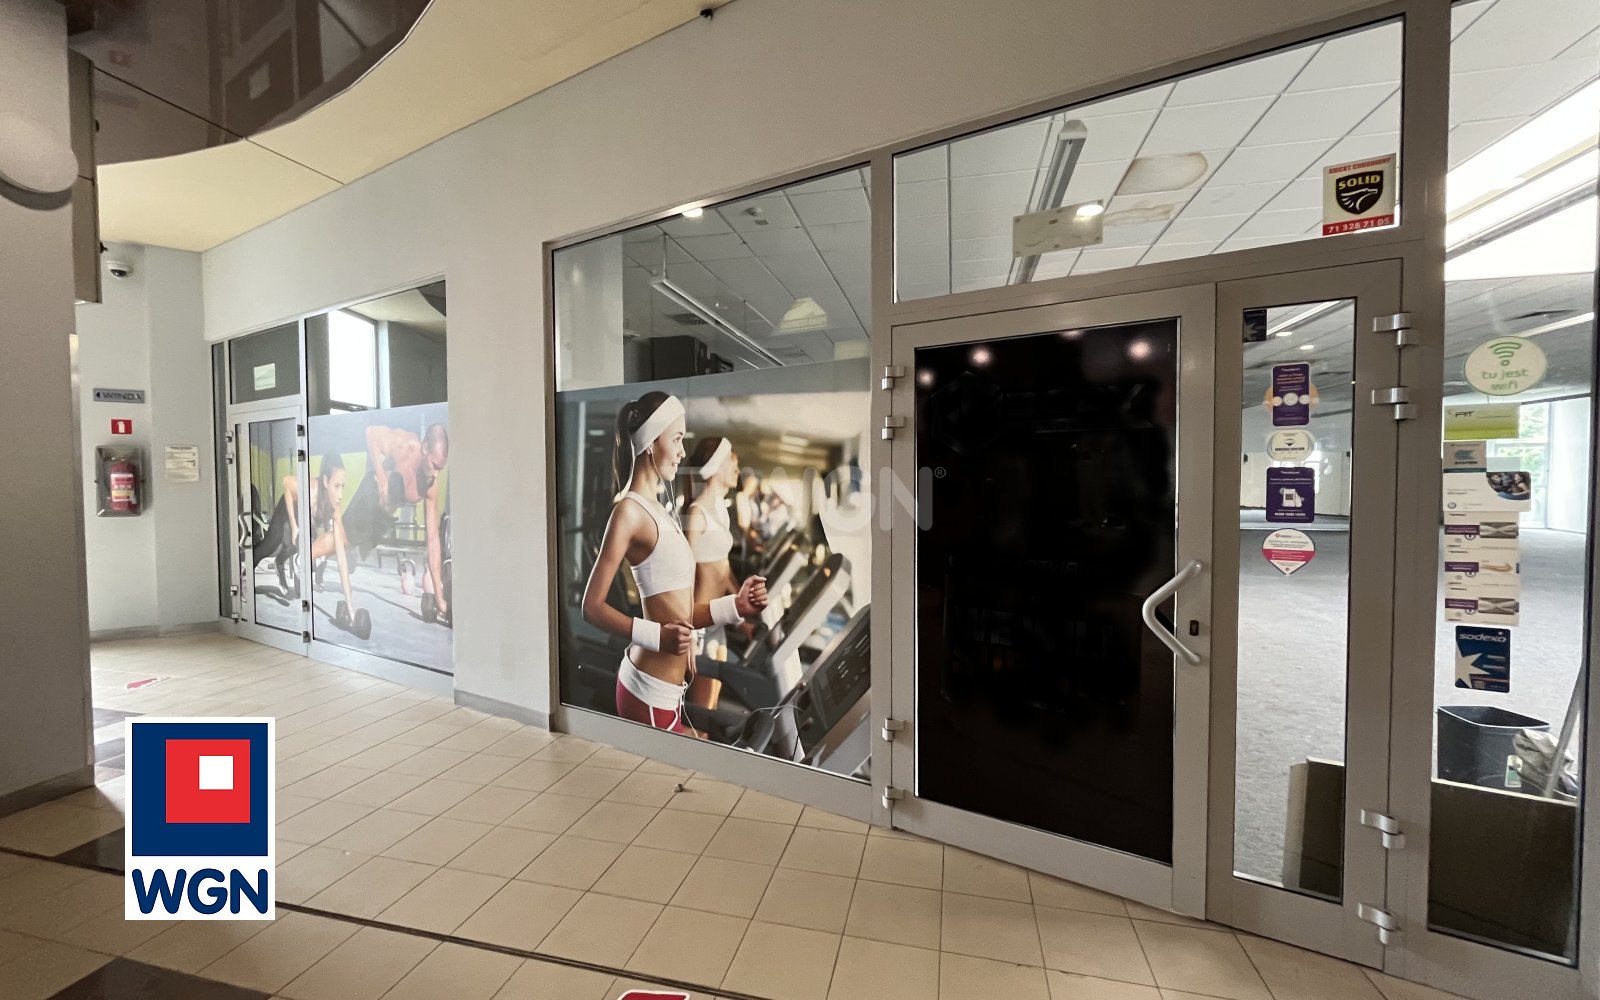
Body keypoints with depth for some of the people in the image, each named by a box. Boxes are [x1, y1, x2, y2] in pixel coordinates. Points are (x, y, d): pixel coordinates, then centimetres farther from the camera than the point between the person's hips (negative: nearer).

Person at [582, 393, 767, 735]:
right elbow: (592, 606, -15)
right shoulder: (628, 510, -12)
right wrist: (657, 636, -26)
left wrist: (736, 606, 3)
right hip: (650, 692, -8)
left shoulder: (659, 511, 14)